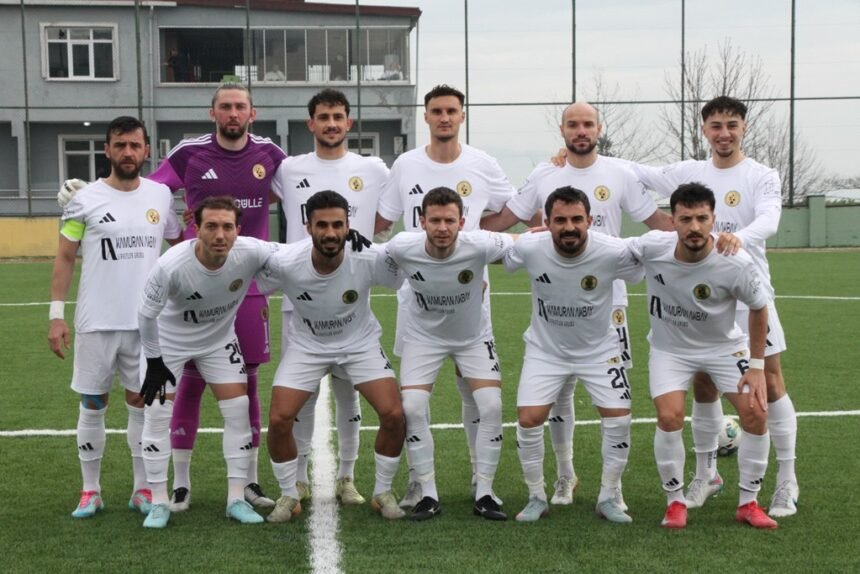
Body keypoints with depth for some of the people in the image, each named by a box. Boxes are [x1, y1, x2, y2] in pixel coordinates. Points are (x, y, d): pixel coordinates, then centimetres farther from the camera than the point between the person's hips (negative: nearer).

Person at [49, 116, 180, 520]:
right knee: (93, 405, 6)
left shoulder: (161, 196, 4)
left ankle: (142, 489, 18)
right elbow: (65, 259, 0)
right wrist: (56, 314, -7)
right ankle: (90, 491, 16)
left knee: (142, 402, 7)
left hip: (147, 323, 2)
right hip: (96, 323, -2)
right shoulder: (86, 199, -4)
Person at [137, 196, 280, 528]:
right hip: (168, 341, -2)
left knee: (239, 411, -2)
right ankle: (159, 503, 8)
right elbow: (147, 314, -20)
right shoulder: (170, 265, -35)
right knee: (157, 415, -6)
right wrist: (154, 363, -15)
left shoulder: (251, 253, -29)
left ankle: (236, 500, 9)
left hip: (219, 339, 3)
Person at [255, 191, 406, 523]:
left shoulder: (370, 259, -28)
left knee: (394, 415, -15)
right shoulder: (284, 263, -28)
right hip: (306, 346, 0)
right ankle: (289, 497, 12)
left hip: (360, 343, 0)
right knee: (279, 419, -13)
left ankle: (383, 493, 10)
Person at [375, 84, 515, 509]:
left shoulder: (482, 166, 0)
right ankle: (417, 480, 13)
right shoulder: (405, 165, 2)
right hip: (417, 291, 1)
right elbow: (380, 223, 11)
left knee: (475, 387, 4)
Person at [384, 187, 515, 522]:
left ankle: (484, 495, 3)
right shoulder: (401, 248, -27)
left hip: (474, 335, 0)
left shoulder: (479, 246, -29)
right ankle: (428, 495, 1)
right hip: (423, 335, 0)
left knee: (491, 406, -13)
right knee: (412, 407, -14)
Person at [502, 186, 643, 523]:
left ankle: (609, 498, 15)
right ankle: (537, 498, 13)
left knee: (618, 418, -7)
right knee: (528, 420, -9)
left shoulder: (613, 252, -26)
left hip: (599, 350, 0)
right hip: (545, 349, 0)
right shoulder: (529, 248, -23)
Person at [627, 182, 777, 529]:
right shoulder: (652, 247, -25)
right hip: (670, 348, 0)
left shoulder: (736, 263, -27)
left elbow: (759, 309, -9)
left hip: (725, 346, 0)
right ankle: (675, 502, 4)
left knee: (756, 414, -11)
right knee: (669, 418, -18)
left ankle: (748, 504, 8)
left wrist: (757, 366, -7)